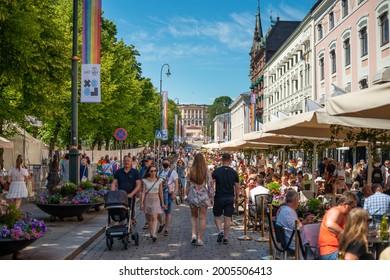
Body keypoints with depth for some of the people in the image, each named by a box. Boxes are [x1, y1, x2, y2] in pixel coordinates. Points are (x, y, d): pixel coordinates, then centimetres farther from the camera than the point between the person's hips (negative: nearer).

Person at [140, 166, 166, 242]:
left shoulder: (159, 181, 1)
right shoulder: (145, 181, -2)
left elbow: (161, 192, 7)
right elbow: (143, 192, -3)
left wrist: (162, 203, 10)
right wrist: (142, 203, -8)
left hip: (156, 199, -1)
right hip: (147, 199, 1)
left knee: (154, 217, -12)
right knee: (148, 218, 8)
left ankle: (154, 235, -20)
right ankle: (151, 233, 21)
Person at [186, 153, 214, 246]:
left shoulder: (190, 171, -1)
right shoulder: (206, 171, -6)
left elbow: (188, 185, 4)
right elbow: (210, 185, -5)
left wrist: (188, 196, 15)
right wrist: (212, 197, 3)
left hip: (192, 195, 2)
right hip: (203, 195, -2)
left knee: (194, 216, 18)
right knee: (202, 218, 6)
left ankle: (193, 235, 1)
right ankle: (200, 239, 7)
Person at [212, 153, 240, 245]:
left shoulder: (216, 171, -5)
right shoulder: (234, 172, 1)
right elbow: (237, 187, 3)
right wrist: (237, 198, 14)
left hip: (219, 197, -2)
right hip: (230, 198, 2)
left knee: (217, 216, 14)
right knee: (227, 218, 5)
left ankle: (220, 231, -6)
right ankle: (226, 238, 6)